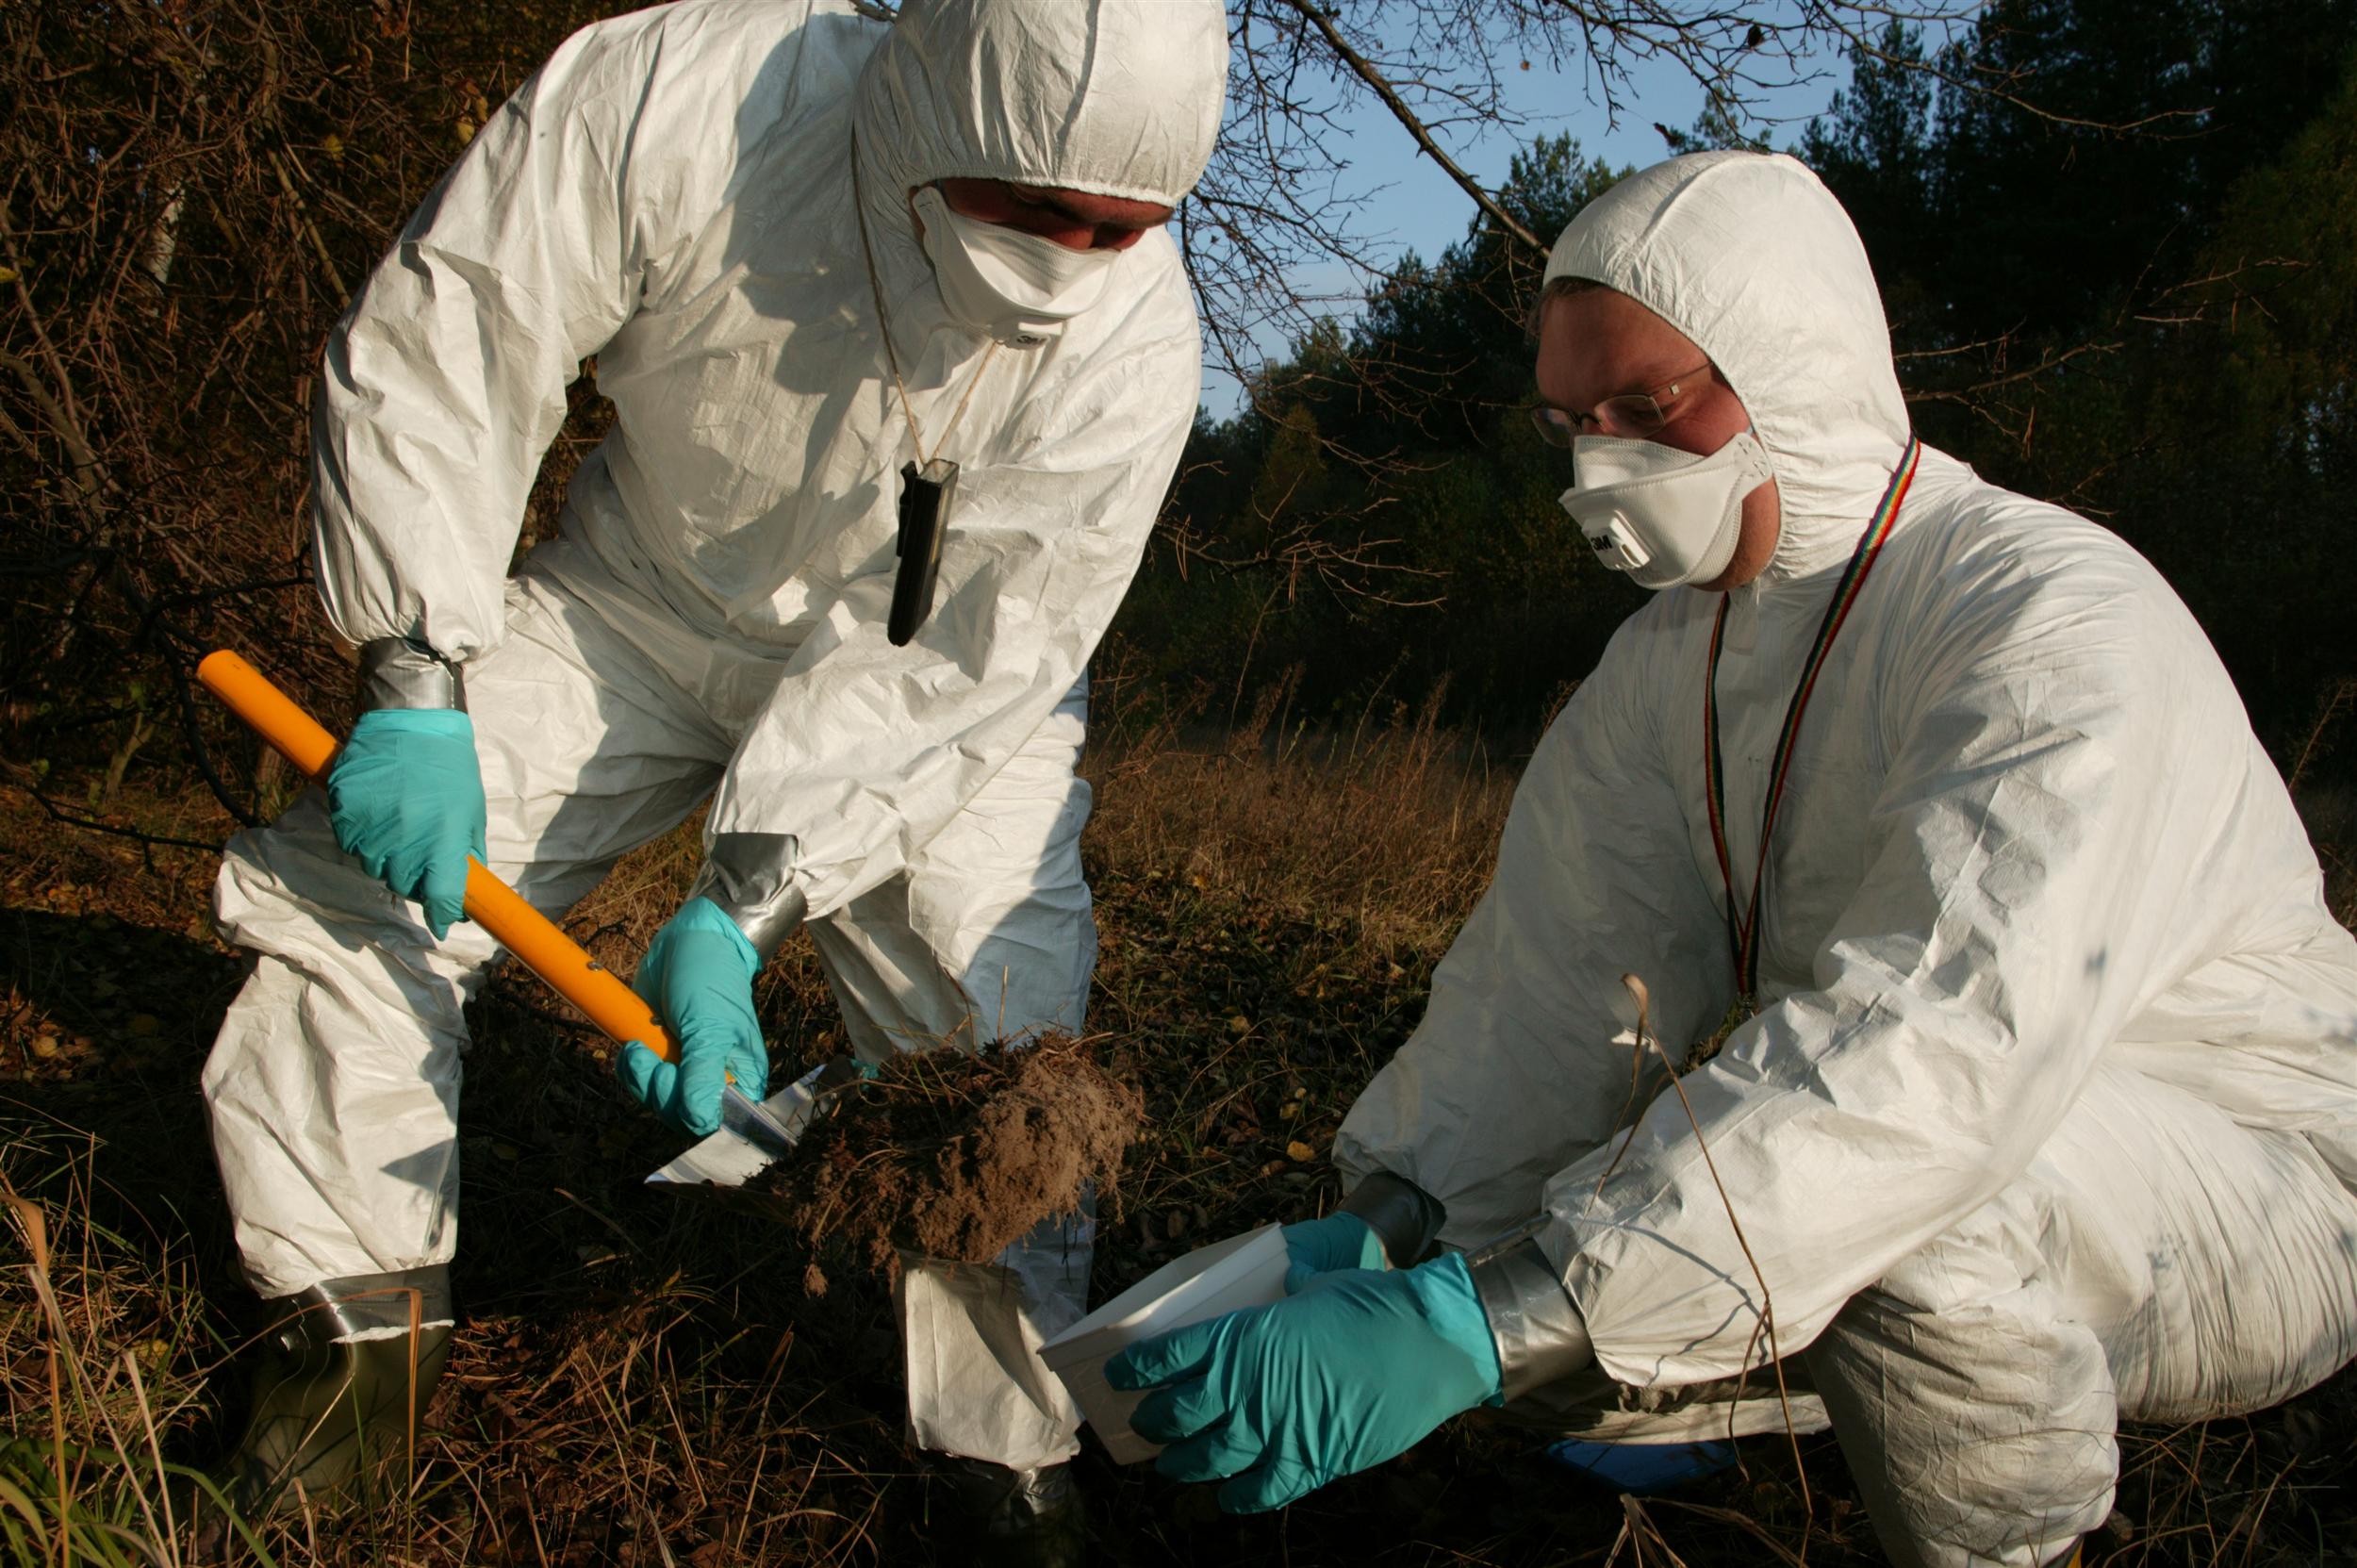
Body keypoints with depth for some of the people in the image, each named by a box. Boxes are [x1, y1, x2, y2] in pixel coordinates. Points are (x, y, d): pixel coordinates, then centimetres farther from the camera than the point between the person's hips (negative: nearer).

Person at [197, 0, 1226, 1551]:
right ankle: (367, 1325, 15)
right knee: (355, 876, -4)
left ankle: (1014, 1449, 4)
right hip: (646, 593, 2)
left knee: (997, 1035, -14)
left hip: (926, 661, -1)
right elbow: (438, 351, -19)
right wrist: (420, 686, -23)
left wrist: (742, 908, -30)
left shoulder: (1135, 348, -30)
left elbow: (960, 670, -26)